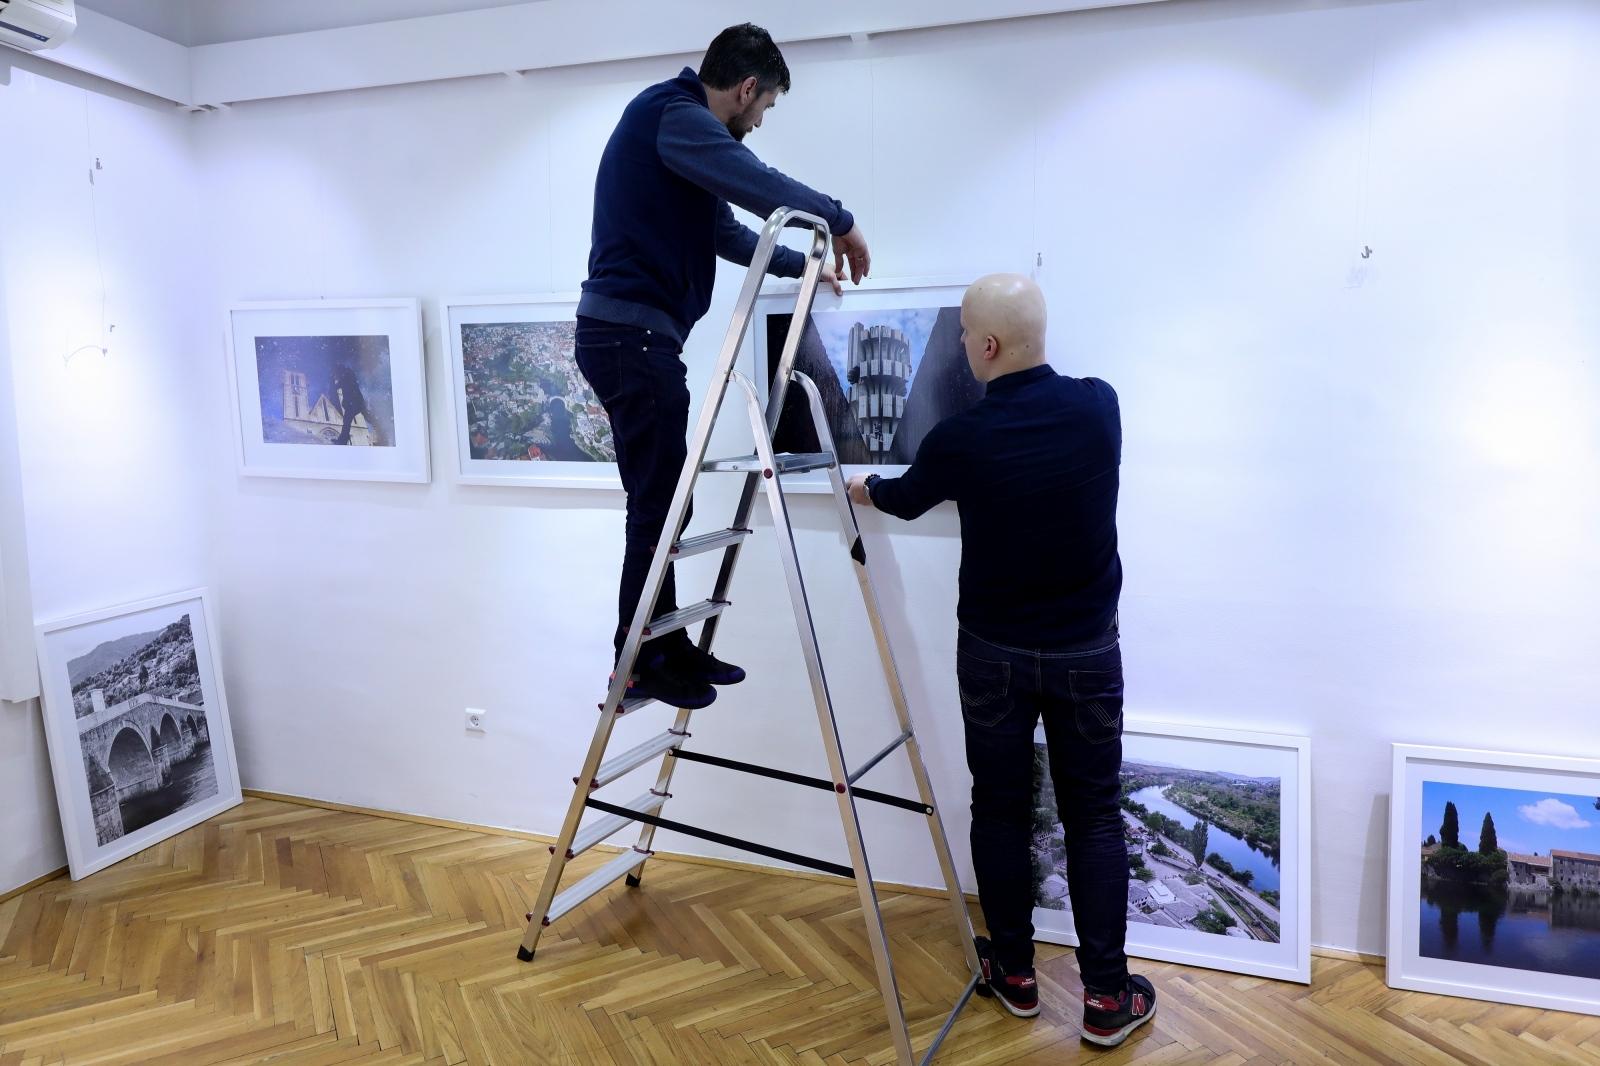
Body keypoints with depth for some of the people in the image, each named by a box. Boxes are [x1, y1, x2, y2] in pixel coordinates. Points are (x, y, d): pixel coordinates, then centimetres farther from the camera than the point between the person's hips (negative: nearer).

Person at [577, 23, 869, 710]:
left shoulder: (681, 124, 22)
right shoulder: (670, 113, -9)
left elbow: (730, 235, 30)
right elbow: (757, 183, -25)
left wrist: (804, 265, 33)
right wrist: (839, 220, -11)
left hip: (634, 335, 10)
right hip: (633, 334, -10)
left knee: (658, 503, 12)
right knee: (656, 503, -5)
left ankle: (668, 648, 20)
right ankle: (639, 663, 4)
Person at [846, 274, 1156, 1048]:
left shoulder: (961, 439, -15)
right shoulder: (1100, 407, -9)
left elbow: (907, 499, 6)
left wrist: (867, 489, 29)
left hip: (995, 652, -2)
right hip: (1087, 650, 2)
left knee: (1000, 809, 13)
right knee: (1093, 815, 10)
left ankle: (1014, 974, 26)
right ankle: (1107, 996, 14)